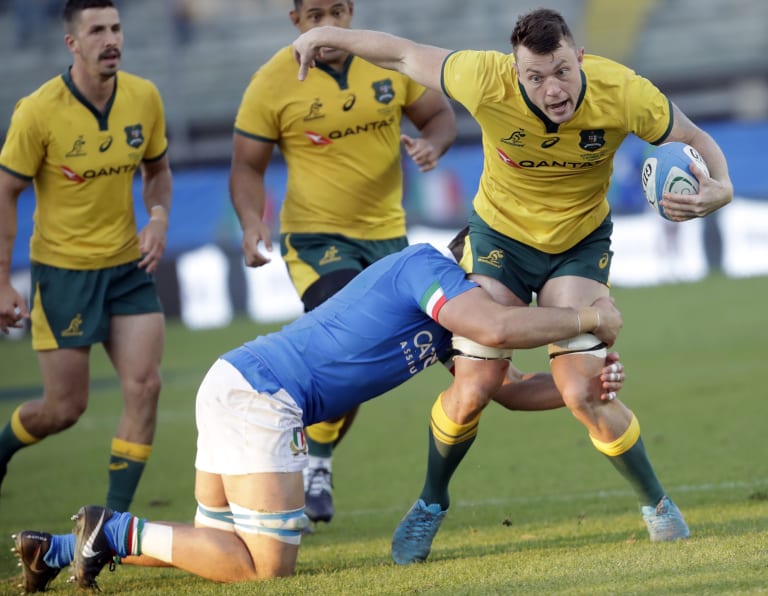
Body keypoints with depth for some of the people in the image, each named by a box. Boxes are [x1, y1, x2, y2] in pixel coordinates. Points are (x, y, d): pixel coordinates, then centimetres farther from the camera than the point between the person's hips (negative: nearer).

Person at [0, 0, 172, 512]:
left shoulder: (144, 98, -3)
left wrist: (159, 219, -7)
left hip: (128, 266, 4)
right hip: (62, 271, -4)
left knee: (145, 387, -9)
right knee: (65, 408, 1)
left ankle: (116, 517, 0)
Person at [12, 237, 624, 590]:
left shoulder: (451, 325, 21)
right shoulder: (427, 265, -9)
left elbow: (505, 390, 24)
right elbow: (498, 328, -25)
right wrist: (585, 318, -13)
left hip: (233, 384, 10)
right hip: (258, 393, -10)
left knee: (220, 547, 17)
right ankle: (118, 531, -6)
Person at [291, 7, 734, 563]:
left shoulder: (623, 93, -28)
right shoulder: (487, 80, -29)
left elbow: (697, 140, -14)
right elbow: (406, 55, -13)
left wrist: (719, 188, -35)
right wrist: (330, 35, -2)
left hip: (581, 244, 0)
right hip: (501, 235, 0)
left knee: (583, 391, -15)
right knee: (474, 387, -8)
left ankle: (657, 505, 10)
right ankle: (432, 502, 22)